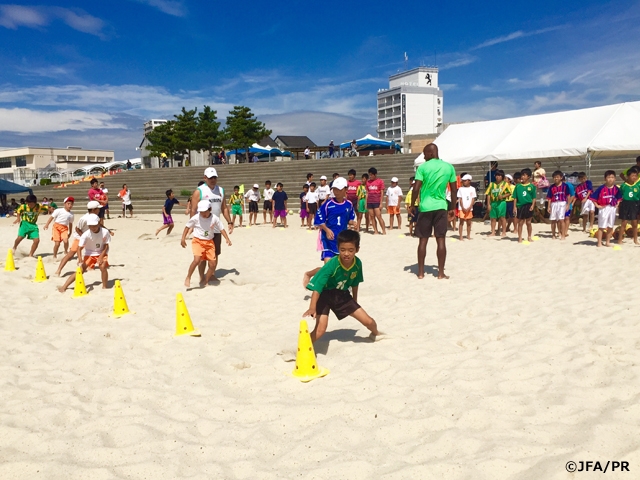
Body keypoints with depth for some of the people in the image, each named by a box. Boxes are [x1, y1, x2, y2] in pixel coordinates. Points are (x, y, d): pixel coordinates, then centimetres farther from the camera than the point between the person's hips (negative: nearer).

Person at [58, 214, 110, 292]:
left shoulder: (105, 232, -21)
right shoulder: (86, 234, -22)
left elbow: (106, 246, -10)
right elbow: (80, 247, -24)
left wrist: (101, 257, -20)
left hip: (101, 253, 0)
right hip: (89, 253, 0)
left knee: (103, 267, -26)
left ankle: (104, 287, -7)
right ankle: (64, 286, -5)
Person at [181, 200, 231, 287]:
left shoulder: (214, 218, -7)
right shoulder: (196, 218, -10)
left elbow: (221, 229, 3)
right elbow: (187, 227, 2)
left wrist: (227, 239, -6)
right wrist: (183, 238, -4)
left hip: (209, 242, 3)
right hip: (198, 241, -3)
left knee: (213, 264, 0)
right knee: (197, 260, -25)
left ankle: (205, 281, 20)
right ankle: (188, 278, -5)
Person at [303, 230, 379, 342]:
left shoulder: (357, 263, -14)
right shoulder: (332, 265, -31)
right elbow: (317, 287, -35)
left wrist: (354, 302, 18)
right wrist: (312, 308, -47)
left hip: (342, 296, 5)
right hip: (325, 295, -5)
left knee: (368, 321, 7)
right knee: (320, 329, -23)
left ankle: (376, 334, 43)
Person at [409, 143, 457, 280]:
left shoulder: (422, 167, -5)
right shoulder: (449, 167, 4)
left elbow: (416, 189, -9)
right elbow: (454, 190, 5)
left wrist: (412, 205, 3)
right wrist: (452, 207, 14)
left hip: (425, 207, -1)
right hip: (441, 207, 2)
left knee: (423, 240, 6)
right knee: (441, 240, 3)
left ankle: (421, 272, 11)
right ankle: (441, 273, 4)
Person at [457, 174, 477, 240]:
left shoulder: (472, 189, 3)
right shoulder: (461, 189, 1)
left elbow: (473, 199, 1)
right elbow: (460, 199, -1)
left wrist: (469, 208, -9)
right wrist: (463, 208, -9)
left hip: (469, 209, 1)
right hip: (462, 209, -1)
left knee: (469, 222, 7)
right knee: (461, 222, -2)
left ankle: (468, 236, 15)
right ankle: (460, 236, 0)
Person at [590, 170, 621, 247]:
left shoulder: (616, 189, 2)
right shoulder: (601, 188, -11)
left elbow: (619, 198, 18)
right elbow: (593, 197, -11)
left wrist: (617, 204, 6)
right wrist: (597, 206, -12)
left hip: (613, 208, 5)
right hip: (603, 208, -4)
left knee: (610, 226, 11)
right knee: (601, 226, 1)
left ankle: (607, 242, 22)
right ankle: (599, 243, 7)